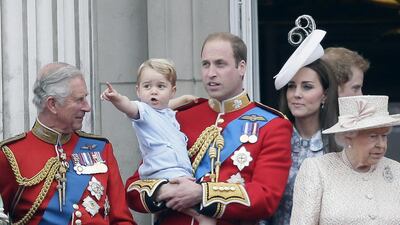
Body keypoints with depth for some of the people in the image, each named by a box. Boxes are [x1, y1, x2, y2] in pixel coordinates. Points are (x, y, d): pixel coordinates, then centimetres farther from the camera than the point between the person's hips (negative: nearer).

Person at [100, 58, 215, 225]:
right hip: (165, 173, -9)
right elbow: (129, 107, -26)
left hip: (181, 172, 9)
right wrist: (117, 99, -45)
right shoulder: (143, 110, -2)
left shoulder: (169, 114, 24)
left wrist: (185, 99, 41)